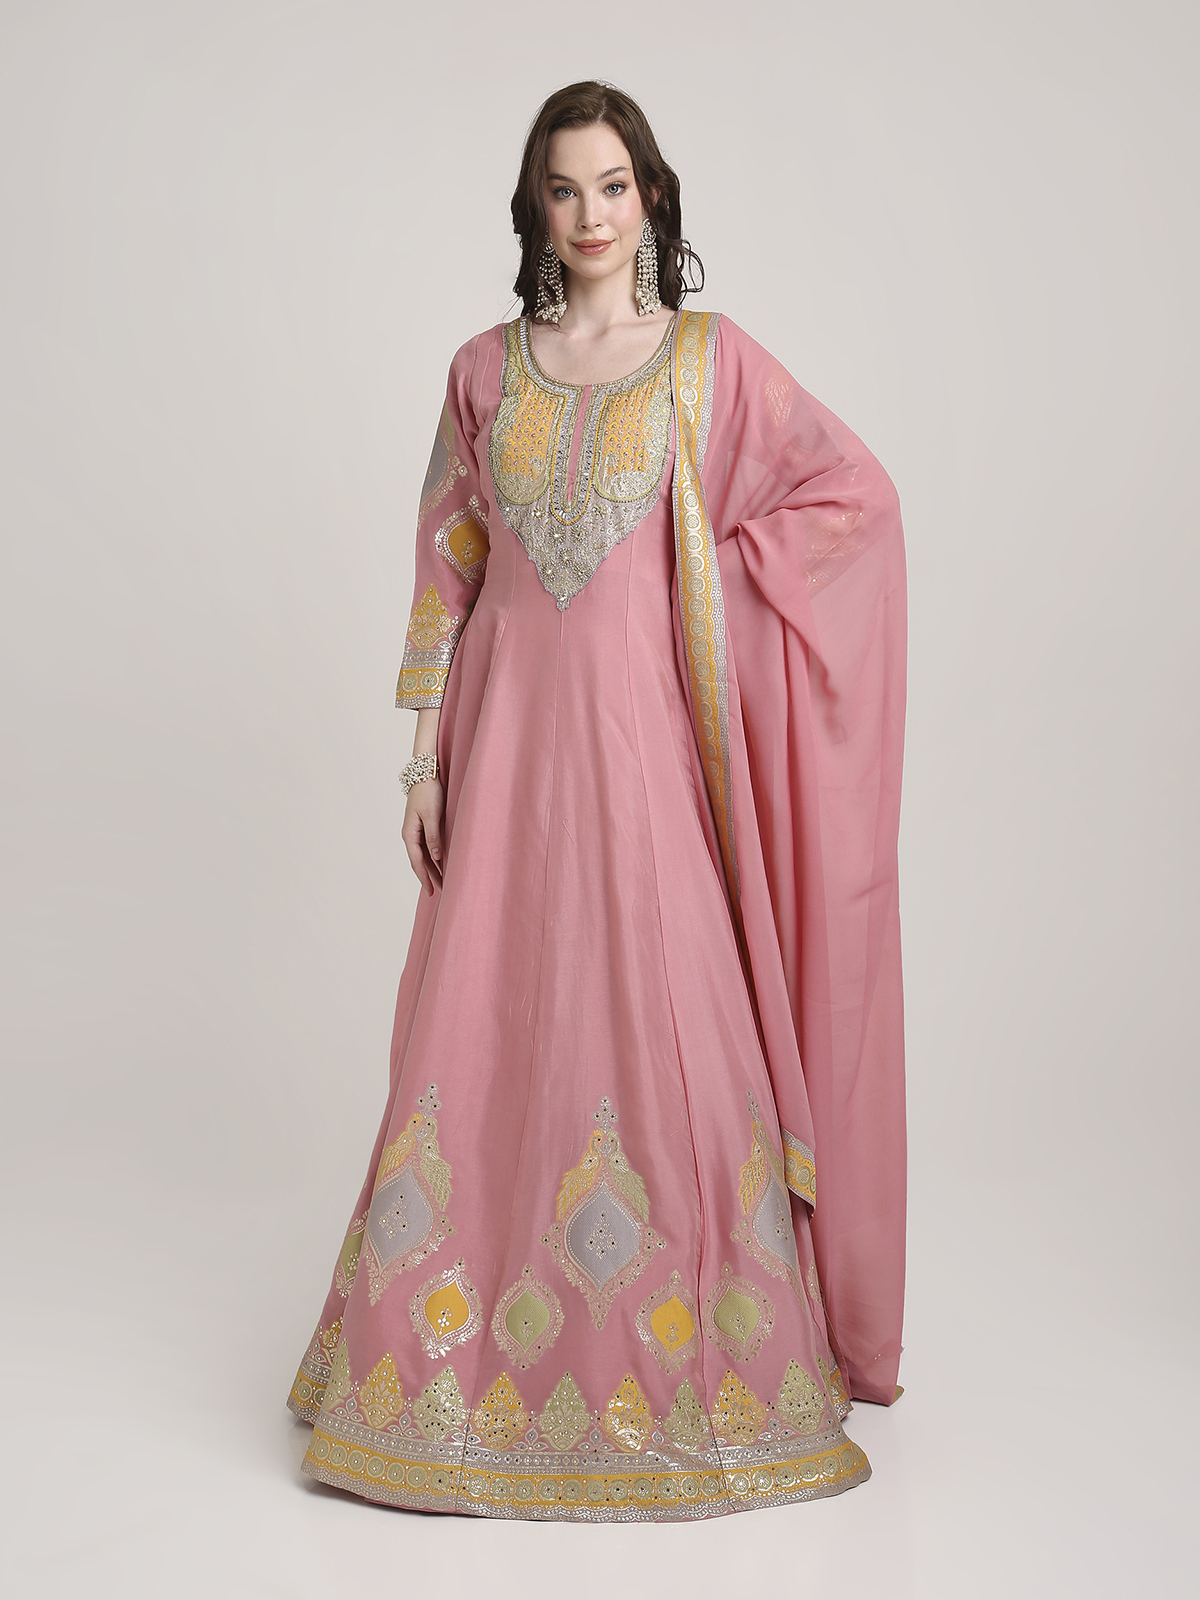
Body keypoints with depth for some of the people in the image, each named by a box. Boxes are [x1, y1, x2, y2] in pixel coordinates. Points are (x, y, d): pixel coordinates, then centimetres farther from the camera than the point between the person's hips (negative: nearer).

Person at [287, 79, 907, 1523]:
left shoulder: (708, 357, 4)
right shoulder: (485, 370, 10)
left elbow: (856, 489, 7)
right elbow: (446, 569, 9)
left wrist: (710, 566, -1)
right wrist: (423, 754, 4)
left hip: (646, 727, -2)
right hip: (511, 727, 2)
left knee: (666, 1021, -2)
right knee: (482, 1028, 3)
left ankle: (688, 1357, 15)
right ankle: (461, 1357, 18)